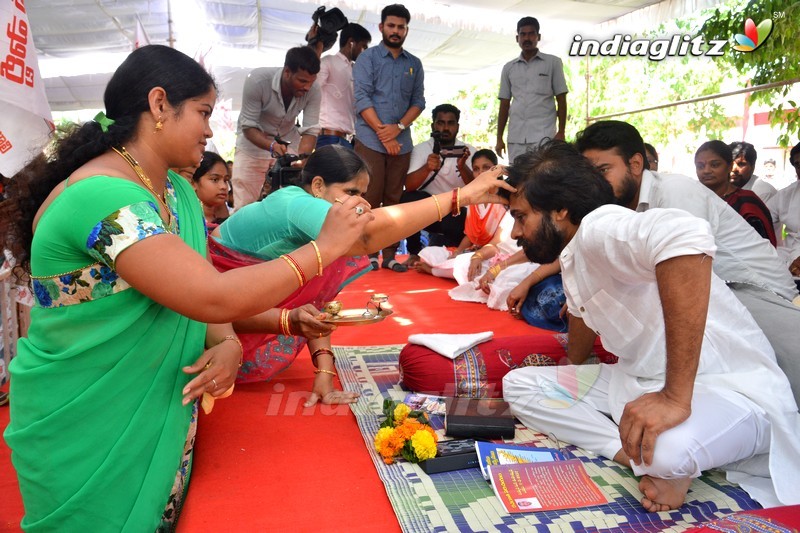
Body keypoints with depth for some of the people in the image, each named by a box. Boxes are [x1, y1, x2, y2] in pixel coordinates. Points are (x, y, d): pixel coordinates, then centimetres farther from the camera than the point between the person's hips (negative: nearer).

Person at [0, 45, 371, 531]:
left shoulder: (177, 191, 3)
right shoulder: (102, 197, -27)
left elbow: (199, 284, 5)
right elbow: (213, 298, -33)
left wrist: (228, 343, -16)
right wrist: (323, 248, -24)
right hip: (88, 433, -7)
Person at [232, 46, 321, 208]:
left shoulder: (313, 91, -20)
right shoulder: (257, 80, -28)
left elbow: (310, 130, -20)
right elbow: (248, 127, -23)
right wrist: (272, 146, -41)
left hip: (288, 142, 3)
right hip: (253, 142, -2)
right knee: (244, 207, -4)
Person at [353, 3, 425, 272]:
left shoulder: (414, 64, 15)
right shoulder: (367, 57, 3)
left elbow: (418, 101, 9)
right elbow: (362, 98, -6)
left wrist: (398, 126, -8)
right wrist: (383, 133, -13)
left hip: (402, 142, 4)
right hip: (370, 140, -3)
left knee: (394, 200, 5)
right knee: (369, 200, -4)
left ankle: (389, 255, 9)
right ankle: (368, 254, 2)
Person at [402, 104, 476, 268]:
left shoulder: (469, 151, -5)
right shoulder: (421, 149, -6)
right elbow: (409, 186, -20)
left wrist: (462, 166, -36)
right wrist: (427, 168, -40)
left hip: (458, 215, 1)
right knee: (407, 198, -29)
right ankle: (414, 252, -11)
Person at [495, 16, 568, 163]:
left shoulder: (553, 63, 6)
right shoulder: (509, 68, 14)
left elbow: (561, 100, 5)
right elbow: (504, 104, 15)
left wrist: (561, 132, -4)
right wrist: (499, 138, 9)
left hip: (544, 135, -3)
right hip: (515, 137, 3)